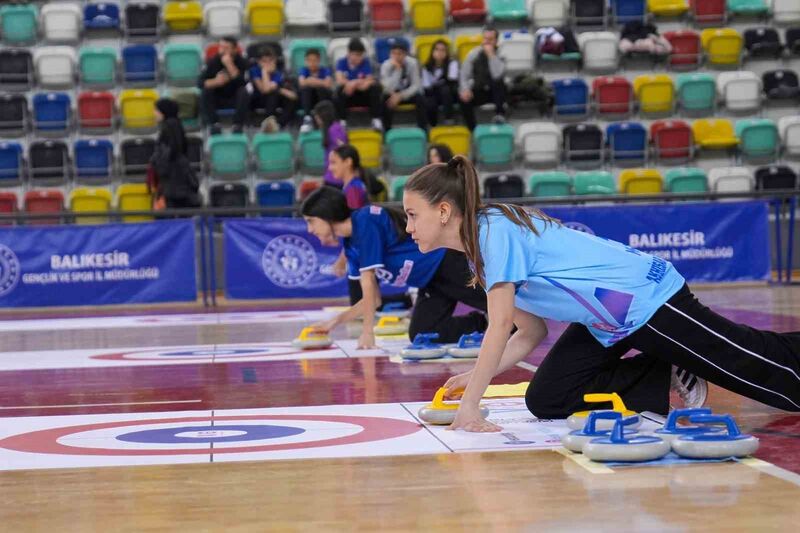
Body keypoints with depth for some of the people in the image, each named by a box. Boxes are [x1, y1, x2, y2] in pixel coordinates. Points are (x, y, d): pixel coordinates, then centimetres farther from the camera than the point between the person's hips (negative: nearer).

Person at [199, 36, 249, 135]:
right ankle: (214, 124, -32)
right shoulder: (213, 61, -4)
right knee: (205, 92, -27)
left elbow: (243, 82, -24)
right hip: (217, 100, 1)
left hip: (235, 100, -1)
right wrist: (215, 82, -31)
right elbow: (201, 82, -12)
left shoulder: (242, 62, -7)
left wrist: (229, 65, -29)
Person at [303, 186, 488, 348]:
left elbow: (368, 283, -20)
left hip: (450, 261, -8)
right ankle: (481, 324, 6)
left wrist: (367, 332, -17)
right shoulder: (350, 246, 7)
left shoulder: (365, 221, -20)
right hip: (432, 280, 9)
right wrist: (335, 322, 6)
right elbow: (373, 299, 12)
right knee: (421, 334, -1)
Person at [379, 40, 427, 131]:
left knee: (420, 99, -28)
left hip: (408, 92, 1)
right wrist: (397, 69, -38)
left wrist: (401, 96, -29)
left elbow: (416, 85, -16)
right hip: (393, 93, -1)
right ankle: (387, 131, -19)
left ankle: (423, 130, -17)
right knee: (386, 101, -33)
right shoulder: (386, 65, -20)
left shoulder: (412, 63, -17)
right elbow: (388, 88, -31)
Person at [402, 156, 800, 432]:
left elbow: (500, 325, -28)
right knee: (546, 400, 0)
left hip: (648, 298, -9)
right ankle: (668, 377, 8)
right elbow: (531, 334, 9)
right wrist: (474, 378, -3)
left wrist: (470, 406, -27)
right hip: (607, 323, 9)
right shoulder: (478, 250, 7)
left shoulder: (493, 228, -22)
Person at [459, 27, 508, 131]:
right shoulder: (474, 54, -3)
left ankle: (499, 114, -35)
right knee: (464, 100, -29)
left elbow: (497, 75, -31)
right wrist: (465, 90, -23)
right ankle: (473, 130, -19)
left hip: (496, 92, -2)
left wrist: (491, 55, -29)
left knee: (499, 82, -36)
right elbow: (464, 75, -4)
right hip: (478, 91, 2)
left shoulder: (501, 55, -13)